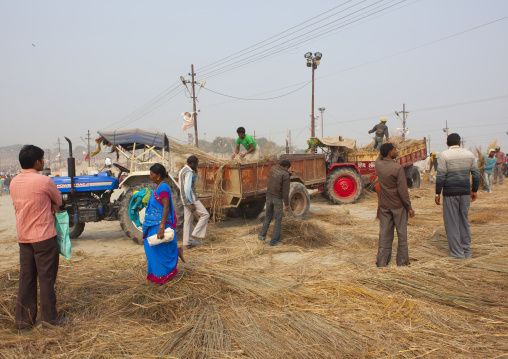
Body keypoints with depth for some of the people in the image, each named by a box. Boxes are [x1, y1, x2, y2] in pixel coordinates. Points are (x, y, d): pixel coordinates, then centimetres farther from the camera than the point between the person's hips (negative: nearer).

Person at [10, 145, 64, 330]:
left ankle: (23, 319, 21)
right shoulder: (44, 181, -16)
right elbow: (59, 201, -2)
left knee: (26, 278, 13)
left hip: (23, 237, 7)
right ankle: (49, 318, 13)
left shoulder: (14, 182, 6)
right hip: (44, 237, -6)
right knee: (46, 278, 3)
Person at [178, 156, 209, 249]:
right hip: (191, 198, -10)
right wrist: (191, 204, -22)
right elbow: (187, 188, -23)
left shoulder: (183, 170, 16)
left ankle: (186, 243, 15)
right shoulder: (189, 172, -16)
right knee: (205, 215, -2)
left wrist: (195, 171, 15)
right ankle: (194, 236, -4)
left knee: (188, 220, 11)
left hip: (185, 199, 10)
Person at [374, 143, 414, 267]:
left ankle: (382, 261, 11)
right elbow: (402, 190, -17)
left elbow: (380, 157, 24)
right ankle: (402, 260, 18)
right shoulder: (398, 168, -18)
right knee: (402, 233, 9)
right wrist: (409, 207, -9)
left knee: (385, 233, 9)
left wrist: (386, 148, 13)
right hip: (398, 205, -4)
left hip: (384, 205, 5)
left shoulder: (378, 164, -4)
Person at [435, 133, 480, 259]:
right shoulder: (469, 154, 5)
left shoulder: (444, 155, -9)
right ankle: (467, 250, 22)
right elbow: (476, 174, 7)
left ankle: (457, 252, 8)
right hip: (465, 191, 5)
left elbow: (440, 176, -13)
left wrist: (438, 193, -7)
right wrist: (474, 191, 17)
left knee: (452, 222, 4)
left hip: (450, 192, -5)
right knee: (464, 220, 16)